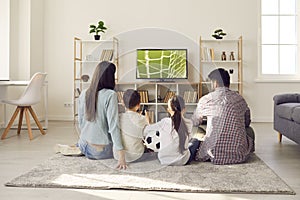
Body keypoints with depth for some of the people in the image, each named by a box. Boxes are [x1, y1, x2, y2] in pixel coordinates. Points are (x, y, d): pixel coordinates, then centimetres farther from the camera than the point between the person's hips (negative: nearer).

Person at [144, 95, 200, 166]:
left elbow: (146, 130, 1)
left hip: (164, 160, 2)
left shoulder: (164, 122, -13)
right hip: (182, 161, -1)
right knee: (195, 141, 26)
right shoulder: (188, 123, -11)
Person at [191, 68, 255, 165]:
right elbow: (247, 123, 21)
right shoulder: (240, 98, 4)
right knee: (249, 129, 31)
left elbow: (194, 123, 14)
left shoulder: (206, 99, -4)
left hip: (216, 156, -2)